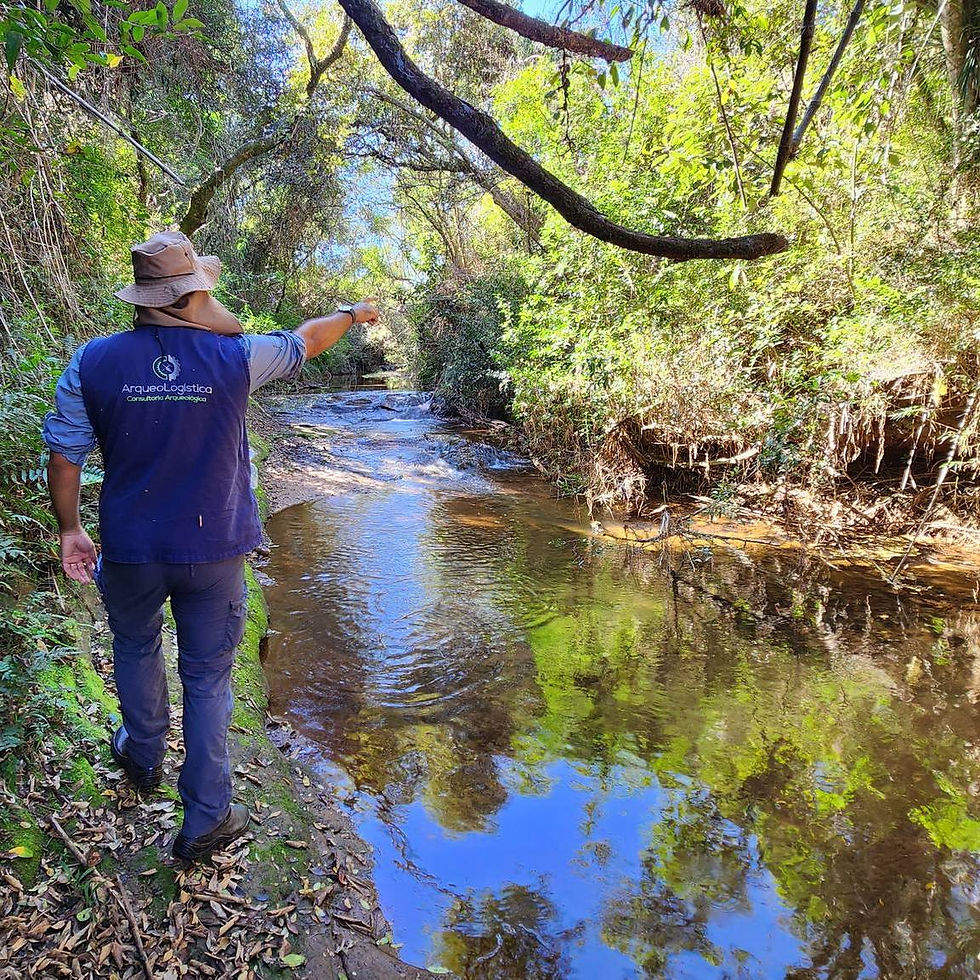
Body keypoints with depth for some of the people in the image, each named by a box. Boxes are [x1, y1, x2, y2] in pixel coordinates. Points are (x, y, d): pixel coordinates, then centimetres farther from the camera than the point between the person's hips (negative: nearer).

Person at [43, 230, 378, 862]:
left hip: (130, 549, 2)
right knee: (208, 677, 11)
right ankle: (206, 820, 21)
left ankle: (144, 757, 51)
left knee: (135, 648, 29)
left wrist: (70, 529, 9)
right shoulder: (236, 356, -13)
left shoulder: (94, 361, -10)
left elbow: (64, 455, -5)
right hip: (213, 552, -1)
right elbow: (306, 341, 5)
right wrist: (355, 313, 24)